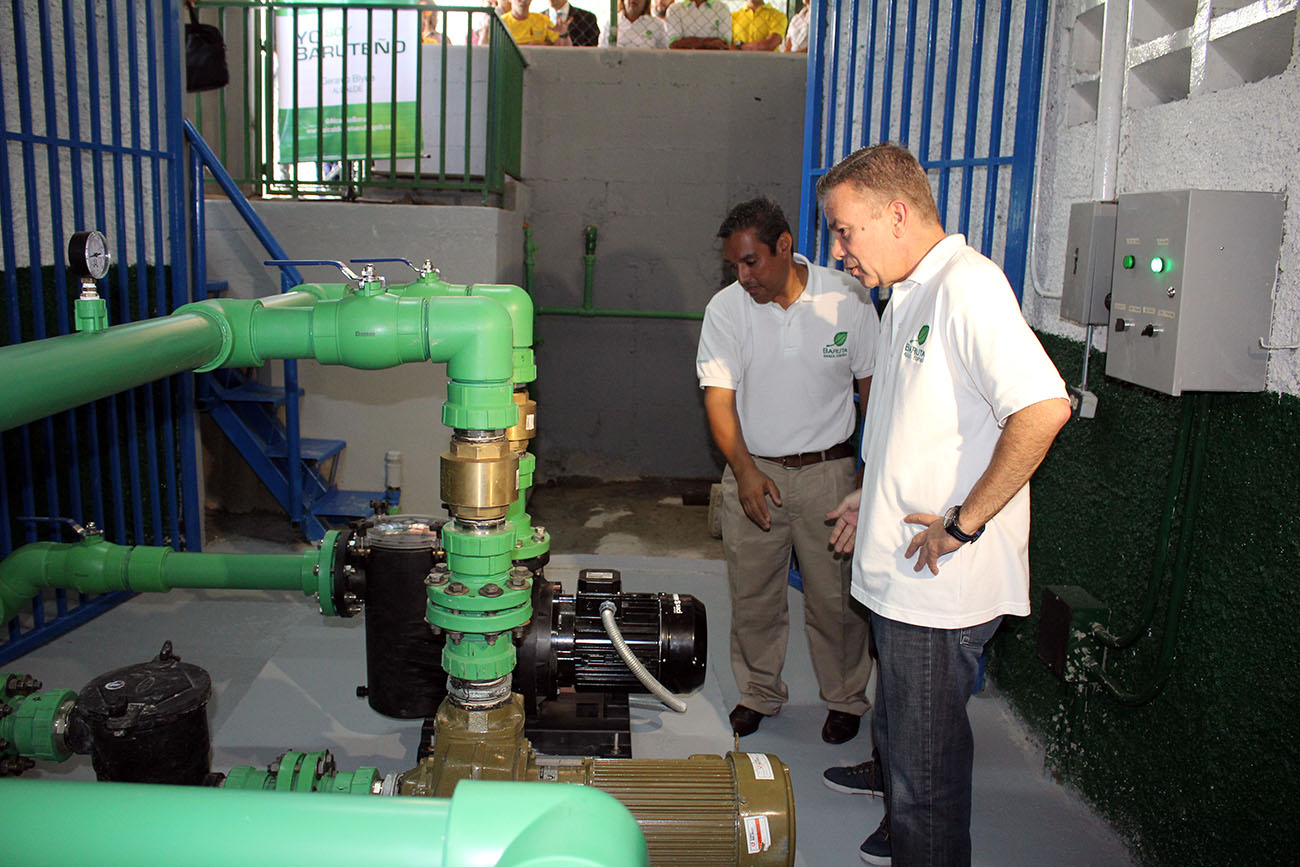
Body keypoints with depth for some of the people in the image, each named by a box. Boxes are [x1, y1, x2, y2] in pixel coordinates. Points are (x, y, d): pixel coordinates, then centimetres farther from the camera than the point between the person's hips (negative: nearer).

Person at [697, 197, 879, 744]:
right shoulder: (725, 309, -5)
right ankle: (758, 693, 32)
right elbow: (719, 396, -7)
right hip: (751, 473, 2)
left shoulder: (847, 299, -6)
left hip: (828, 472, -1)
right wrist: (745, 469, -18)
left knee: (836, 596, 7)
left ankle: (846, 699, 29)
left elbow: (872, 386, 3)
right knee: (752, 595, 11)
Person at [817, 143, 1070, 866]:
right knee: (899, 734, 25)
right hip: (901, 573, 10)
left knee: (926, 762, 4)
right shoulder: (909, 295, 14)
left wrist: (963, 522, -24)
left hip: (943, 584, -10)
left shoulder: (967, 285, -19)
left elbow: (1044, 407, -30)